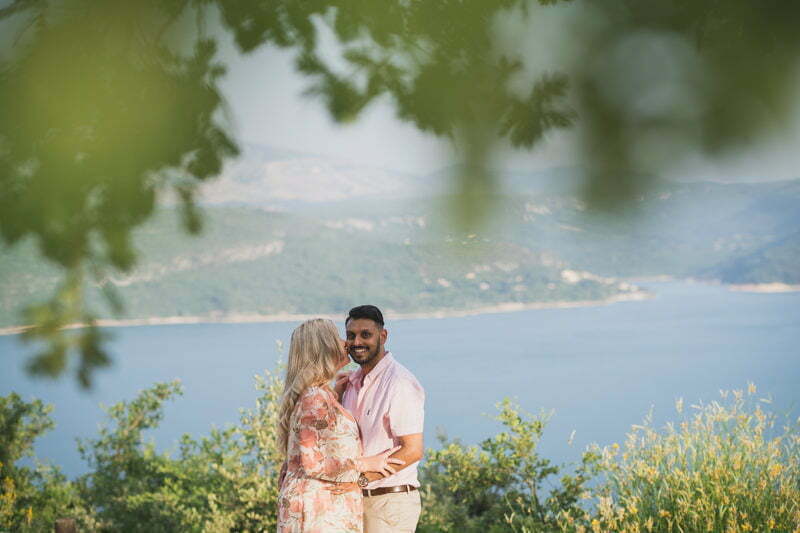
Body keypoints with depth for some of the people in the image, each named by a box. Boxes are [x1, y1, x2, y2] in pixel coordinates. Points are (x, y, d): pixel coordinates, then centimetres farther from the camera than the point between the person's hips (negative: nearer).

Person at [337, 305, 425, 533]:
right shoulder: (352, 381, 12)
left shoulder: (400, 383, -14)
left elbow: (413, 451, -19)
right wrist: (335, 396, 3)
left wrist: (362, 478, -19)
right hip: (356, 500, 8)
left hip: (390, 503, -8)